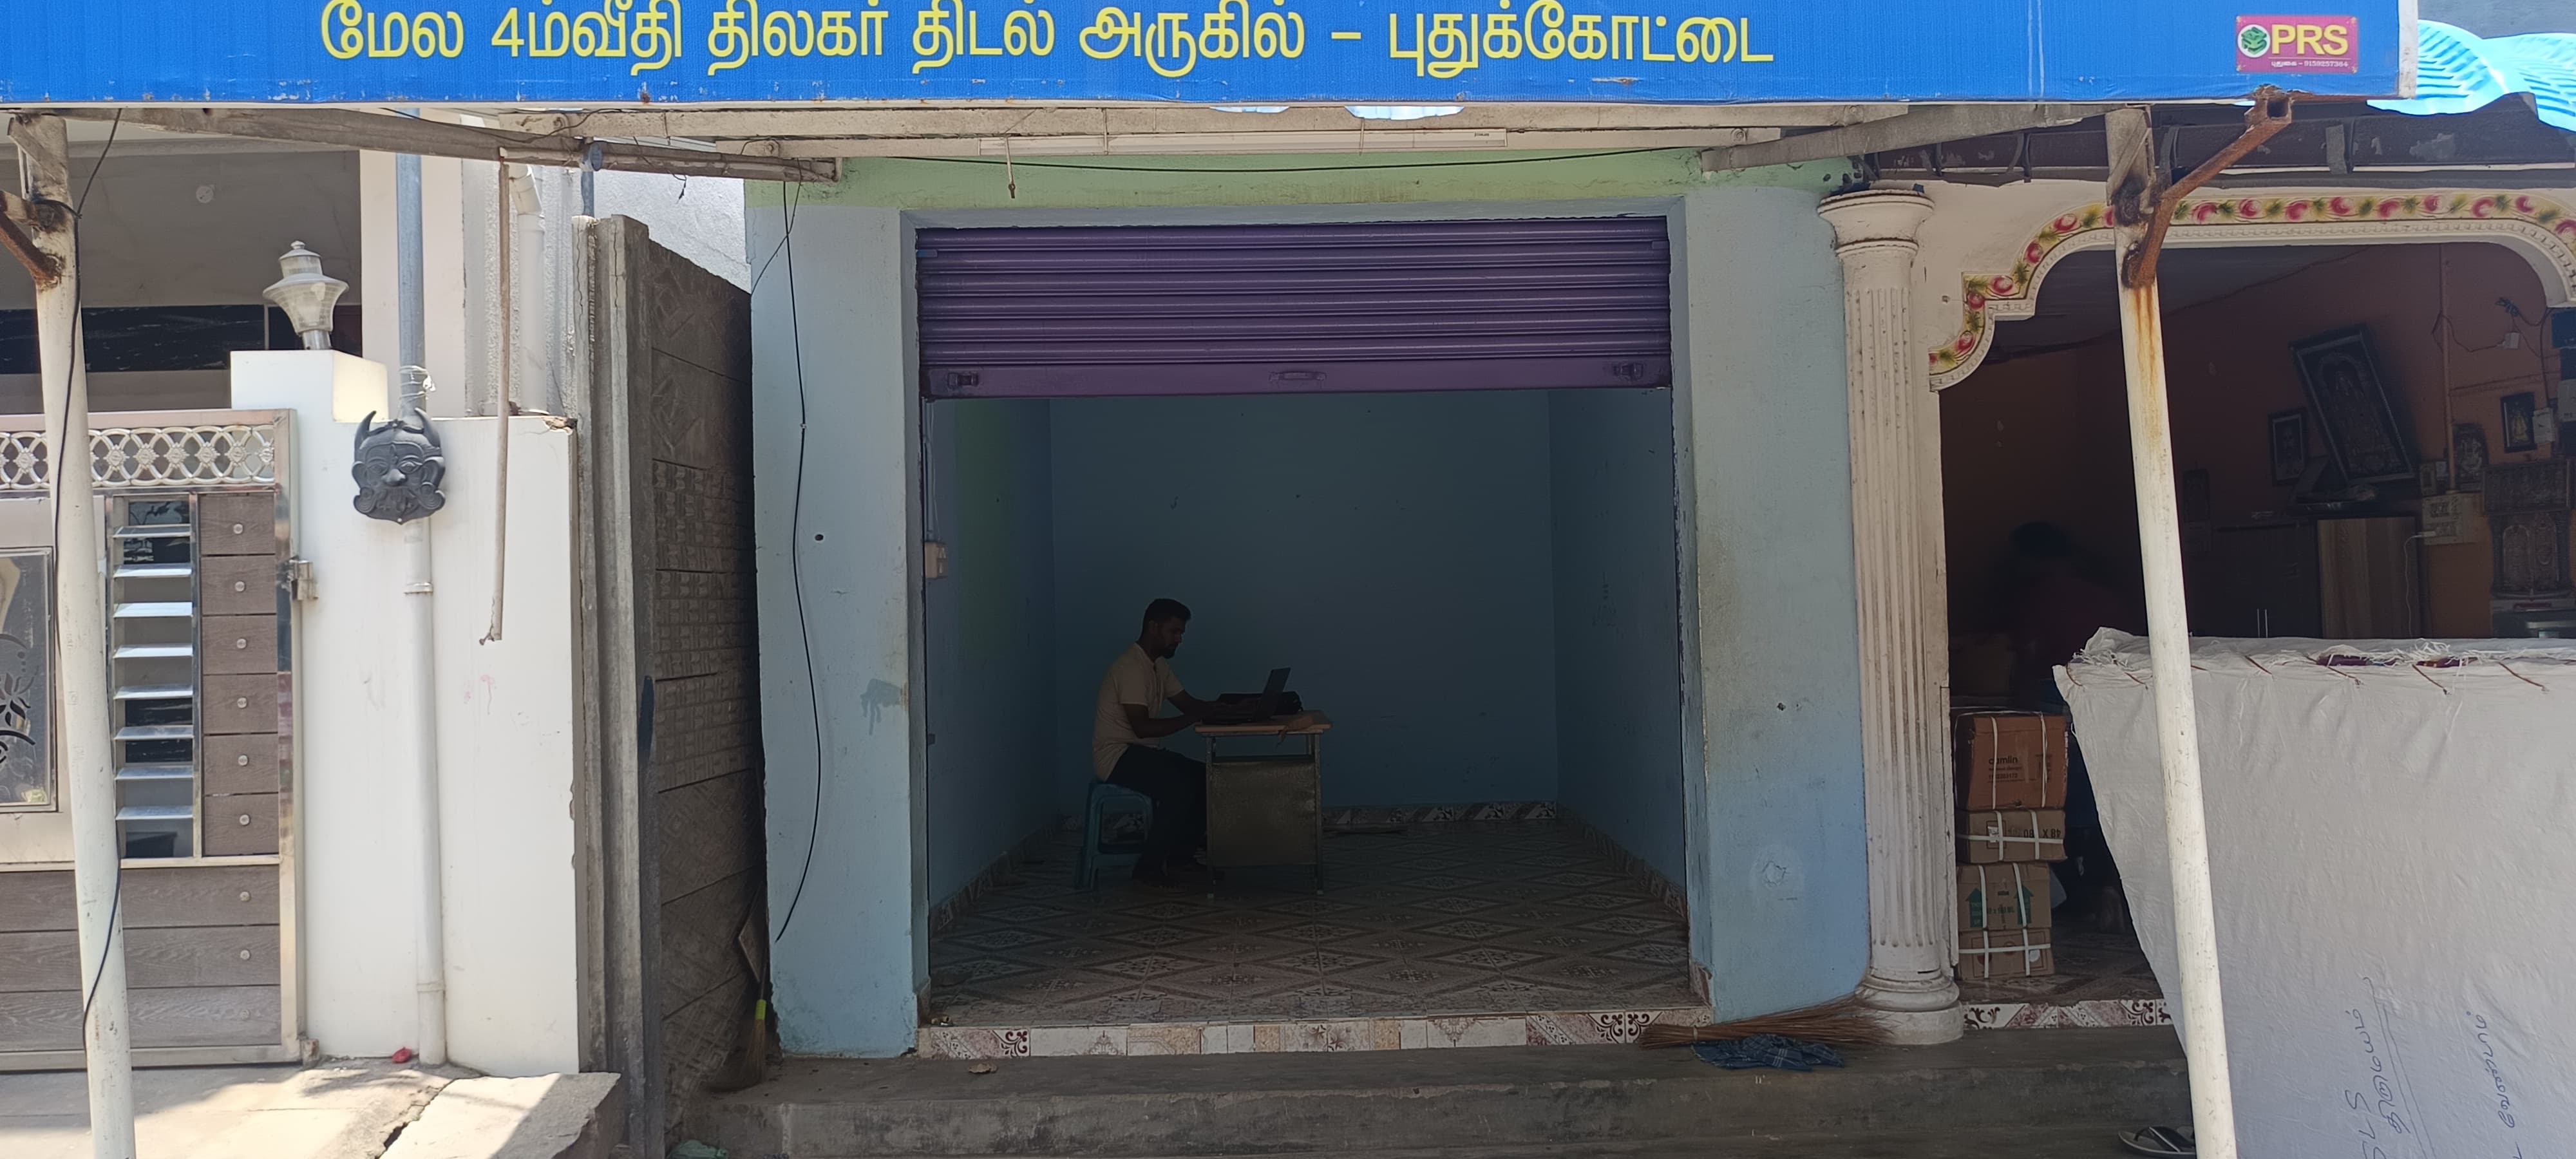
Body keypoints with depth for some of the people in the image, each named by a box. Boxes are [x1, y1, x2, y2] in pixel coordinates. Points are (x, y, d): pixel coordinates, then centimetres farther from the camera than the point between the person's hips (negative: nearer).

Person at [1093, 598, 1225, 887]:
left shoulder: (1159, 666, 12)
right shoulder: (1130, 667, -20)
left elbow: (1189, 703, 11)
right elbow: (1142, 726, -26)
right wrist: (1196, 718, -26)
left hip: (1143, 751, 10)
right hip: (1116, 755, -10)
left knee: (1206, 778, -4)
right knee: (1180, 786, -29)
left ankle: (1180, 856, 4)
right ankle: (1149, 867, -17)